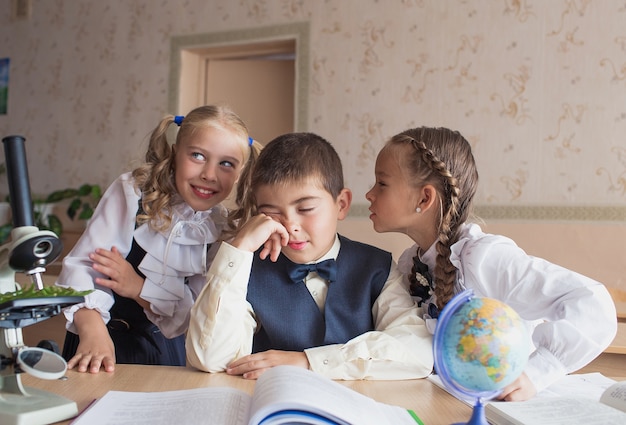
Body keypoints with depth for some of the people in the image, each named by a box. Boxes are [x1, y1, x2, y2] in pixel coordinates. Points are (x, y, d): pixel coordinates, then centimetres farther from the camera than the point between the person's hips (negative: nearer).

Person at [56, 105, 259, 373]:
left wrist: (139, 288, -19)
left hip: (168, 350, 2)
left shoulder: (221, 230, -5)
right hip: (106, 339, -2)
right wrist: (93, 332, -36)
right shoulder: (132, 192, -14)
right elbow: (83, 265, -20)